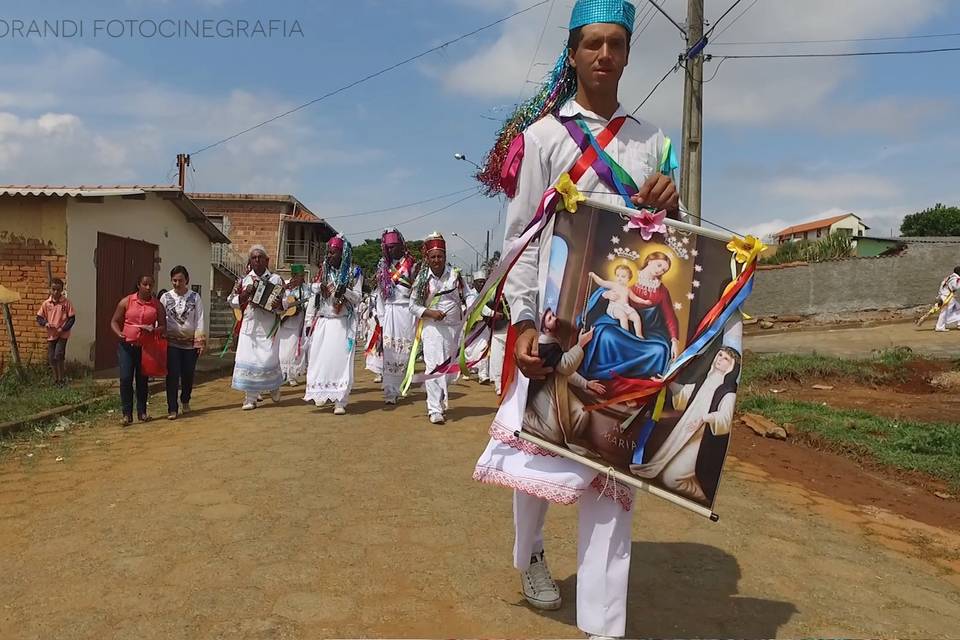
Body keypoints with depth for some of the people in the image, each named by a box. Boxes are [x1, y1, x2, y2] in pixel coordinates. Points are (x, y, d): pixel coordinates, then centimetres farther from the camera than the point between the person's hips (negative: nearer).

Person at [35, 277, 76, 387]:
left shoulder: (66, 303, -6)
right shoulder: (46, 303, 1)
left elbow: (72, 318, -4)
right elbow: (39, 317, 7)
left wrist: (63, 328, -14)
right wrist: (45, 323, -13)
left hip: (63, 334, -3)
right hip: (51, 335, 4)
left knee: (59, 355, -15)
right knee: (51, 357, 8)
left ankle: (62, 378, 2)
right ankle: (56, 379, 24)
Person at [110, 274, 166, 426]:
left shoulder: (157, 305, 4)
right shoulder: (126, 301, 2)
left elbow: (163, 327, 5)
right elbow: (114, 321, 6)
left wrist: (152, 330, -17)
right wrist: (119, 333, -15)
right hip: (127, 345, -1)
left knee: (142, 379, 8)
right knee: (125, 378, -8)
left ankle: (142, 412, 19)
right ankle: (127, 414, 0)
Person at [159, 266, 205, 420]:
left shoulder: (195, 297, 3)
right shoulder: (166, 297, 4)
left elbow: (200, 319, 0)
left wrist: (200, 341, -5)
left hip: (190, 342, 1)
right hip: (171, 342, 0)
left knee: (188, 374, 9)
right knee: (172, 375, -6)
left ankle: (185, 401, 34)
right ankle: (172, 409, 0)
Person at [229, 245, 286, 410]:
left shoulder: (276, 279, 6)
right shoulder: (244, 280, 11)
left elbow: (286, 300, 4)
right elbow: (233, 302, 10)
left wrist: (279, 304, -19)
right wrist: (245, 294, -9)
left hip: (268, 326, -1)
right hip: (249, 326, 2)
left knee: (269, 358, -4)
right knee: (248, 359, -4)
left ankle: (274, 387, 27)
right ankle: (250, 398, 4)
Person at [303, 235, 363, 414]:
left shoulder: (354, 272, 0)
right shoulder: (323, 272, 10)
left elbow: (357, 298, -2)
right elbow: (314, 298, 16)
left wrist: (345, 291, -20)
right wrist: (310, 322, 7)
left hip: (342, 324, -4)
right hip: (322, 322, 4)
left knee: (340, 359, -8)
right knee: (320, 359, 0)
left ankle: (340, 401, -6)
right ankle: (322, 395, 13)